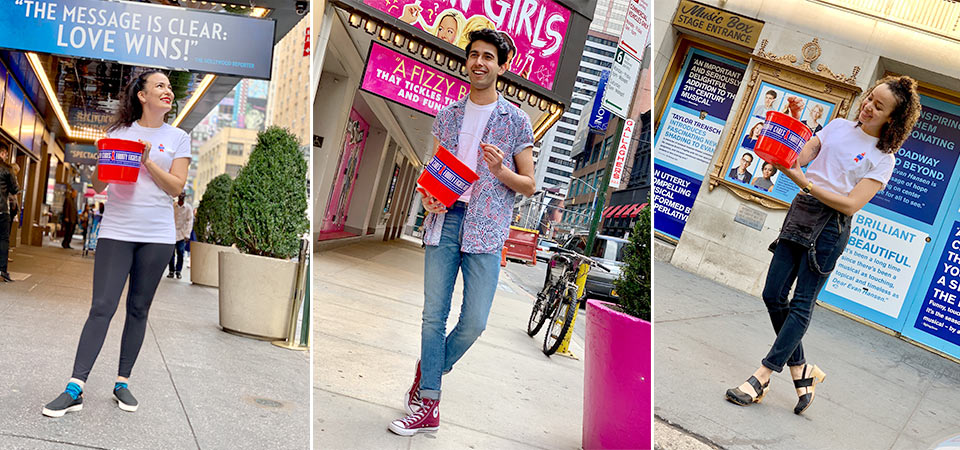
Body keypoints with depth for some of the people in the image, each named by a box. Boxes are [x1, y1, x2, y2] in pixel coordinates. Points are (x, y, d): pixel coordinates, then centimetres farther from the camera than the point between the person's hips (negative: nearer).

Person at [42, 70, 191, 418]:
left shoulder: (178, 138, 9)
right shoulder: (118, 132, 8)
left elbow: (176, 187, -1)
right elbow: (97, 186, 9)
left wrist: (147, 161, -12)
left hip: (157, 235, 1)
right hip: (116, 232, -1)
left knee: (139, 309, 5)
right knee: (102, 306, -8)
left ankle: (122, 383, 14)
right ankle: (75, 389, -7)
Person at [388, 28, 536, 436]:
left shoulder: (515, 120, 4)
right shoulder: (448, 115, 13)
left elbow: (529, 186, 5)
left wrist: (500, 170, -15)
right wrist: (428, 196, -2)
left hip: (485, 229, -2)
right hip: (444, 220, 2)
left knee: (474, 322, -4)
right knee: (433, 315, 2)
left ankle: (430, 371, 24)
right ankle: (427, 405, 11)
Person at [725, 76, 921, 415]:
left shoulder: (883, 158, -4)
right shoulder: (838, 126, 12)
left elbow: (851, 204, -13)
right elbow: (798, 158, 5)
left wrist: (806, 183, -21)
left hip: (830, 226, -6)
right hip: (799, 212, 6)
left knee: (801, 304, -6)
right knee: (773, 295, 3)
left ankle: (763, 376, -2)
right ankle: (801, 369, 17)